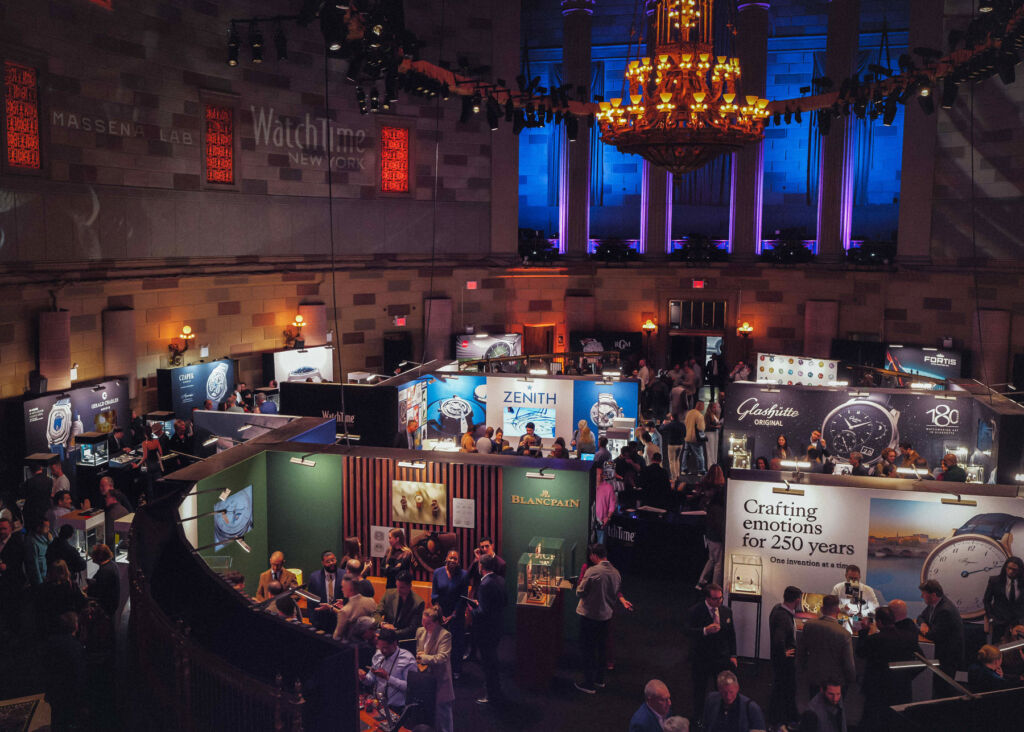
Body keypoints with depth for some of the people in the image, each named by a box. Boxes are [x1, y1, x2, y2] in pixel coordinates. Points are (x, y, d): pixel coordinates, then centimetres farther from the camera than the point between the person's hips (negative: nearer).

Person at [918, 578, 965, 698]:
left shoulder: (945, 610, -25)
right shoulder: (934, 603, 5)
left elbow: (935, 636, -23)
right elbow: (921, 617, 20)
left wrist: (922, 630, -6)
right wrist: (923, 624, -3)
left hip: (950, 656, -9)